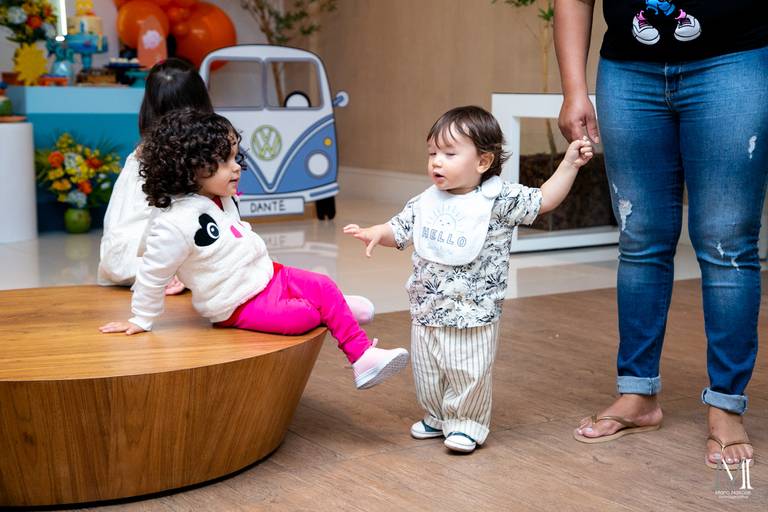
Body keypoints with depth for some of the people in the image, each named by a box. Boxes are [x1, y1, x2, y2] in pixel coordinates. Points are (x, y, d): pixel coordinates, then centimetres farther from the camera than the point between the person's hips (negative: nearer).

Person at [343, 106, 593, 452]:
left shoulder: (499, 199, -11)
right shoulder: (425, 203, 2)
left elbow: (544, 200, -4)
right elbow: (399, 230, 9)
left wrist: (569, 164, -11)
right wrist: (376, 233, -12)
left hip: (474, 316, -5)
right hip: (427, 312, 5)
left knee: (469, 375, 5)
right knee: (427, 375, 17)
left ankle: (466, 424, 26)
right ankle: (436, 417, 39)